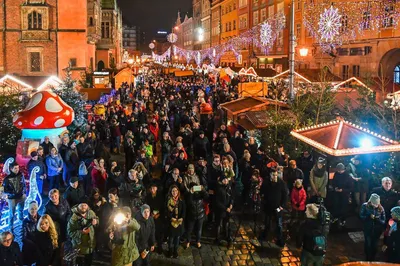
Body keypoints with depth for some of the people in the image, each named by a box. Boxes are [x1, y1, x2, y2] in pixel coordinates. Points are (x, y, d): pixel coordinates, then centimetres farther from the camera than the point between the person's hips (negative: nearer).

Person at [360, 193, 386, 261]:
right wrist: (369, 217, -27)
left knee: (374, 245, 11)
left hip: (377, 230, 1)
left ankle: (372, 259, 32)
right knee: (368, 244, 5)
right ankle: (368, 259, 27)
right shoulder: (365, 206, -10)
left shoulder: (381, 208, -8)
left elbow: (384, 221, -6)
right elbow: (361, 216, -10)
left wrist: (378, 219, -27)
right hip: (367, 229, -1)